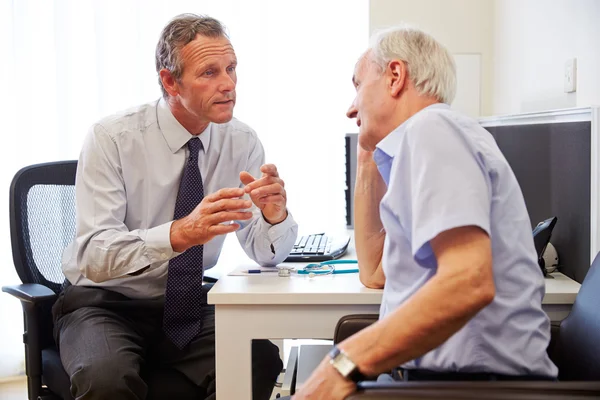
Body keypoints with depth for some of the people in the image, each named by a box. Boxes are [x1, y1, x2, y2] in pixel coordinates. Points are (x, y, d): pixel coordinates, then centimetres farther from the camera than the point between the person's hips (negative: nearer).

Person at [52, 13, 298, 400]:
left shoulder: (242, 142, -3)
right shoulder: (111, 138, -14)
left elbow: (266, 252, -4)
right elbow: (95, 256, -24)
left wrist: (275, 214, -27)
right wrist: (180, 234, -41)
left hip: (191, 308, 3)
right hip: (109, 305, -3)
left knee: (261, 361, -24)